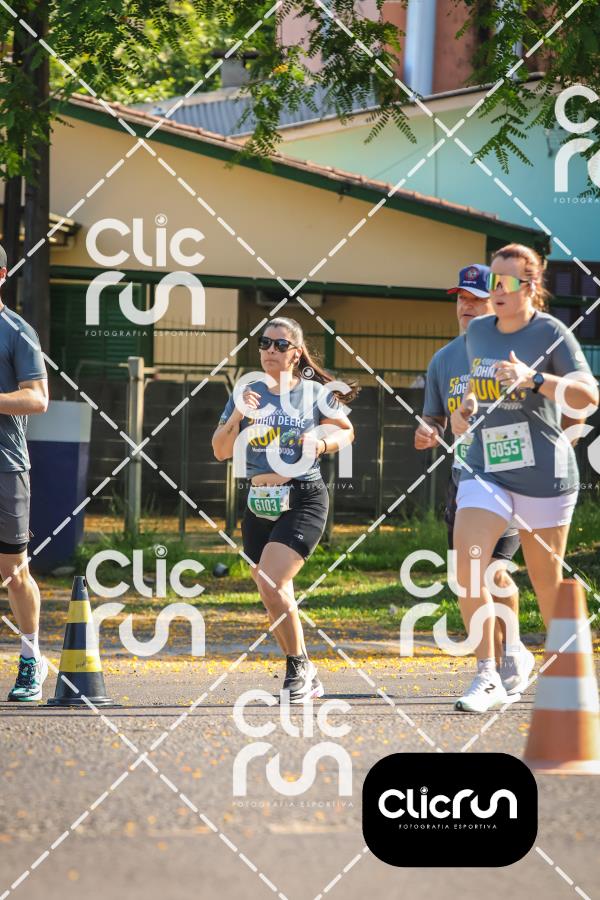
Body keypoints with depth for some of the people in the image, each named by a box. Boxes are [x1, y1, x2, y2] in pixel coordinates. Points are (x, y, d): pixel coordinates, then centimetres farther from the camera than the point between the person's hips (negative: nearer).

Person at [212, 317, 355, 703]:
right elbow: (221, 451, 5)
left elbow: (346, 431, 12)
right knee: (278, 601, 9)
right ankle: (306, 678, 25)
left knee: (271, 585, -21)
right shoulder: (248, 392, 7)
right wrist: (238, 415, -12)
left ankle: (298, 667, -5)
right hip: (259, 505, 5)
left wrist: (322, 443, -9)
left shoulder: (314, 393, -1)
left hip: (303, 500, -5)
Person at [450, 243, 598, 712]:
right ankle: (487, 678, -18)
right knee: (465, 562, -19)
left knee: (548, 584, 6)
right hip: (485, 469, 4)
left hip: (544, 474, -4)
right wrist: (467, 406, 8)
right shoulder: (477, 332, 9)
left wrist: (534, 379, -30)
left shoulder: (551, 333, -8)